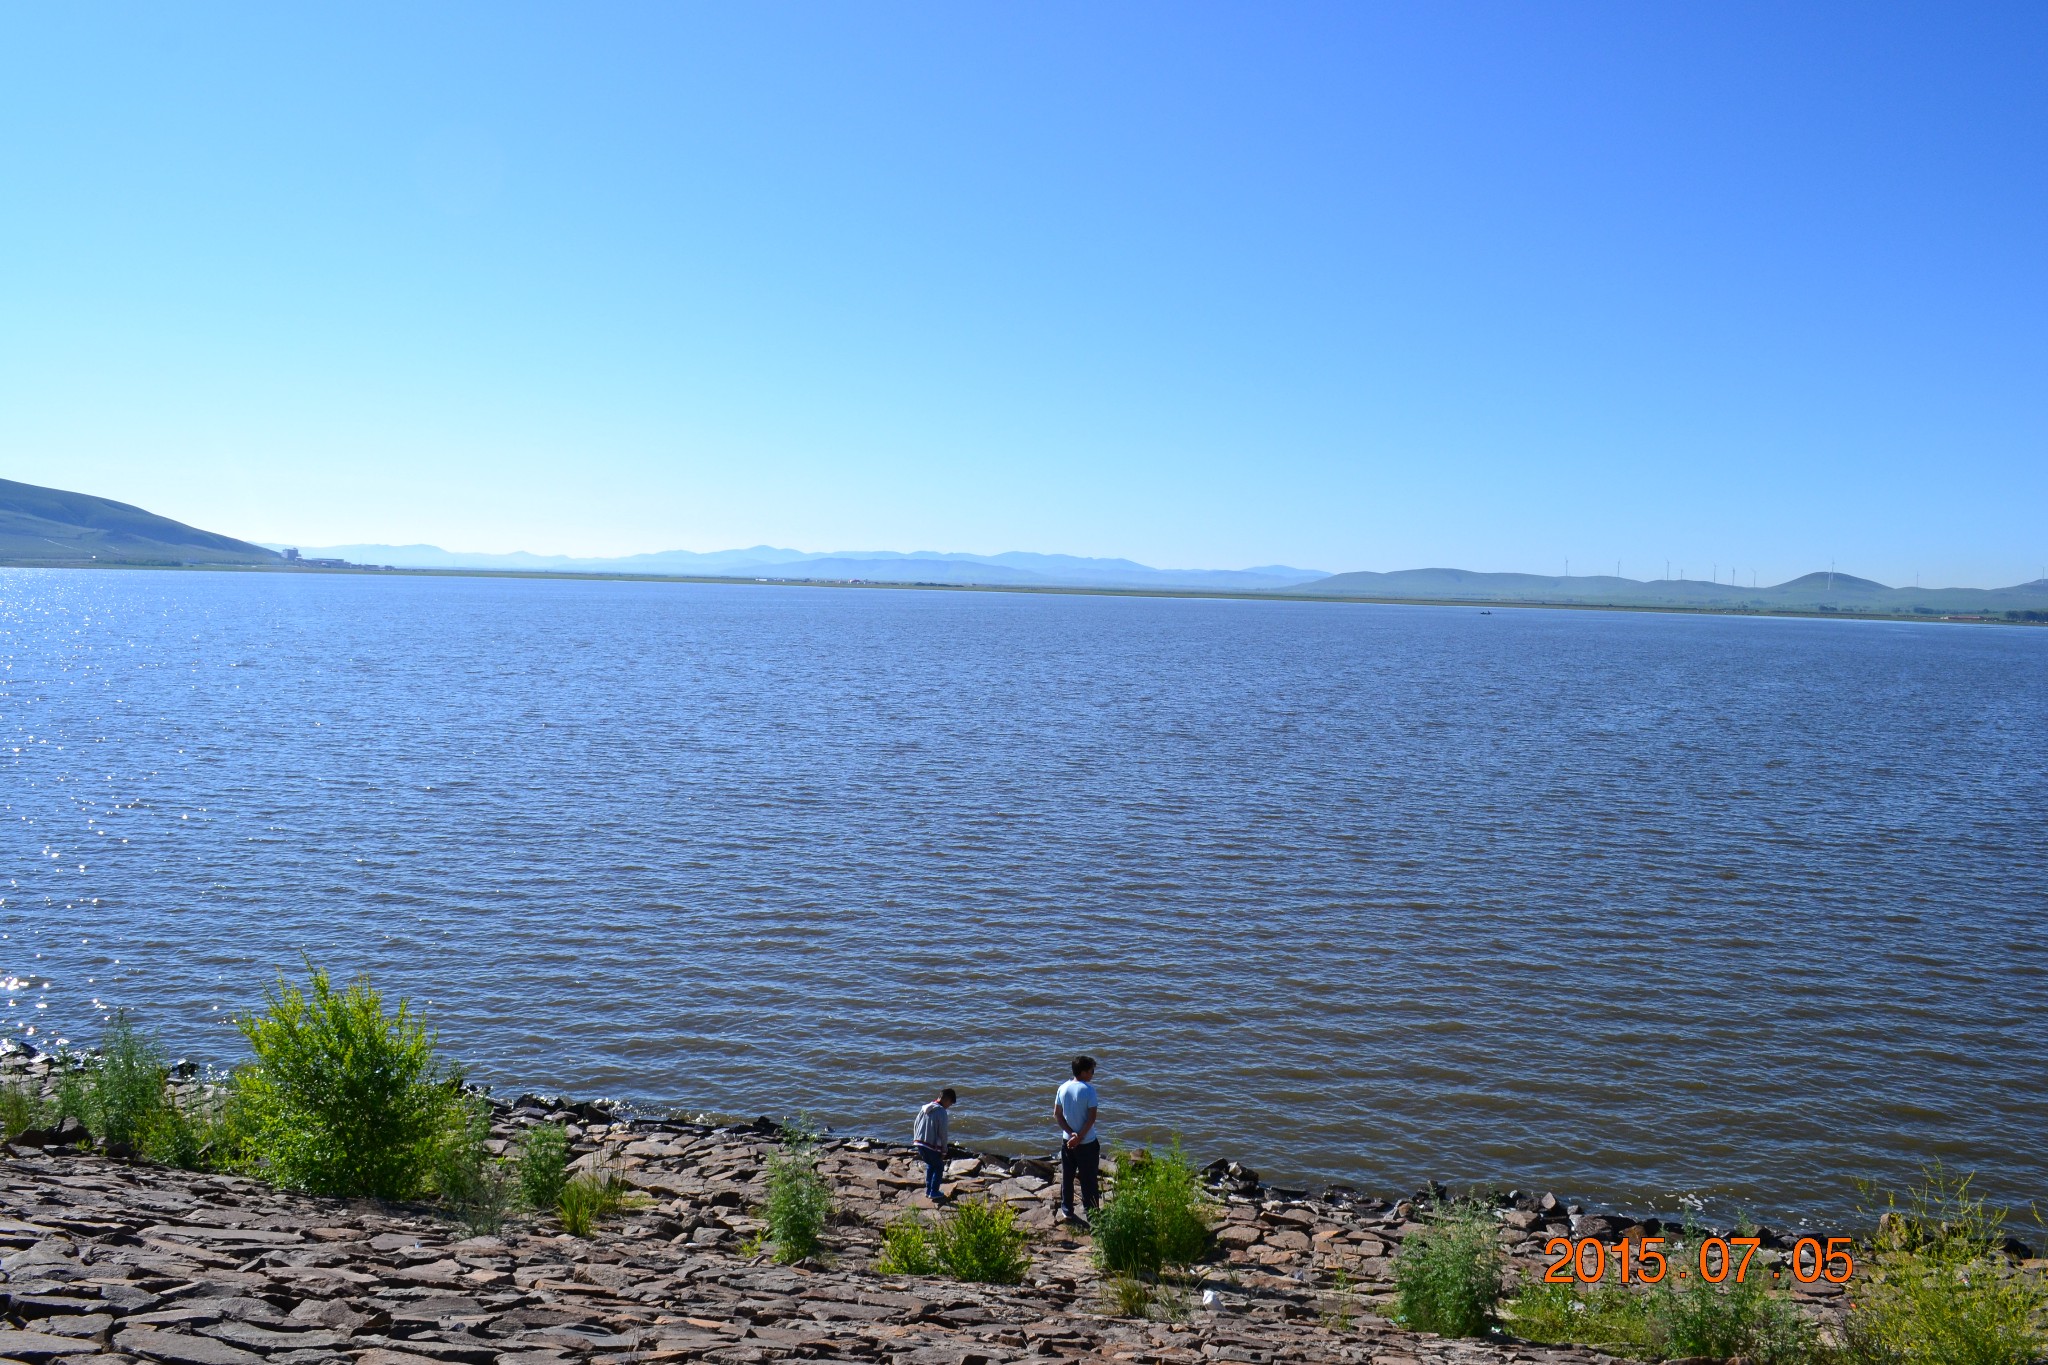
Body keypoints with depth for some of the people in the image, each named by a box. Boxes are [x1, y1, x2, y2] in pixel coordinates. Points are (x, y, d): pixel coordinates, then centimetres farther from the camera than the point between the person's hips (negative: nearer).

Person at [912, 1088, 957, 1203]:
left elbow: (916, 1125, 14)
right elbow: (942, 1133, -11)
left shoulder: (925, 1108, 10)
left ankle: (928, 1189, 26)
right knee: (939, 1167, 9)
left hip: (919, 1143, 7)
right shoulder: (941, 1112, -12)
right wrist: (944, 1150, -1)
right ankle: (934, 1193, 7)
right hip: (932, 1145, -7)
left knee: (930, 1165, 24)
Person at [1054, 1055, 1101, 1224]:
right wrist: (1080, 1136, -14)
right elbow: (1092, 1117, -20)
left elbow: (1057, 1115, 0)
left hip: (1067, 1140, 5)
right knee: (1089, 1179, 8)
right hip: (1087, 1142, -5)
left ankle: (1067, 1211, 25)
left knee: (1067, 1177, 16)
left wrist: (1071, 1133, -6)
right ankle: (1091, 1213, 16)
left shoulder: (1063, 1088, -1)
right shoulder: (1088, 1089, -18)